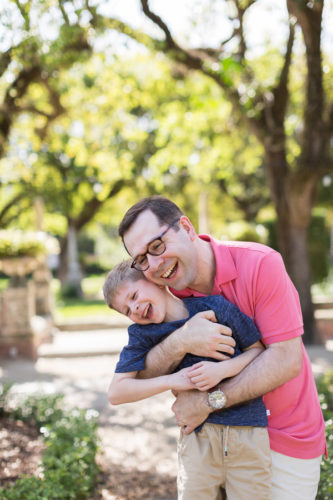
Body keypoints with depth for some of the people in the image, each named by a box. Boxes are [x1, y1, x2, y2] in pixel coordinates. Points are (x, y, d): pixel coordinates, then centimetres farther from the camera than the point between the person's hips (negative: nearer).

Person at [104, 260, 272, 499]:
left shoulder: (215, 307, -8)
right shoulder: (142, 334, -1)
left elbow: (258, 350, 1)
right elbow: (116, 393, -4)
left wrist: (222, 369, -18)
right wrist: (172, 381, -14)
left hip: (248, 431, -1)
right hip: (197, 433, 1)